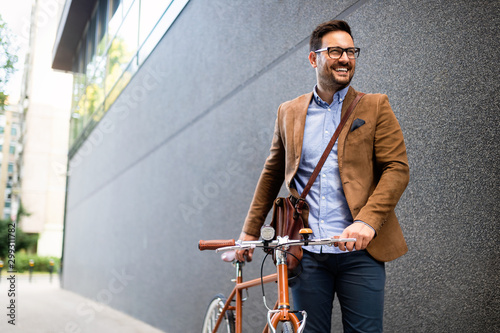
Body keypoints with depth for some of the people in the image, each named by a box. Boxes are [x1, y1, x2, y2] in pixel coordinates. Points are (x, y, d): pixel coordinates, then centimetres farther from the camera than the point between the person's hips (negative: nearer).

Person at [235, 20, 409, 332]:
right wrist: (250, 230, 16)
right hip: (307, 254, 2)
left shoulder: (375, 107, 5)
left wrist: (368, 220, -18)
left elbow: (397, 168, -3)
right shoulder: (289, 112, 12)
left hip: (359, 251, -2)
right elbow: (272, 173, 19)